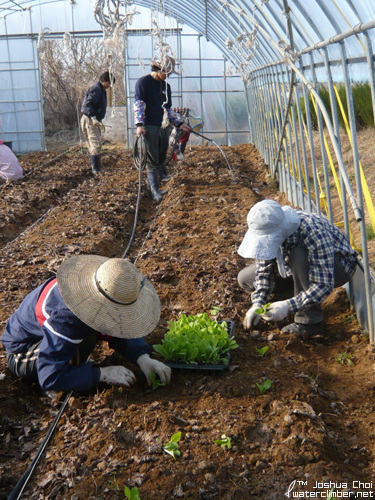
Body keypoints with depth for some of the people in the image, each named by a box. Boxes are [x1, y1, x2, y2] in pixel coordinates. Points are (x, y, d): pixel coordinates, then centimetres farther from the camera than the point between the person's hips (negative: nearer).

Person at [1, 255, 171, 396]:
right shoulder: (65, 319, -40)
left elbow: (119, 328, -2)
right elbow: (49, 378, -36)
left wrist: (143, 358, -17)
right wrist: (103, 374, -31)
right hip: (22, 355, -8)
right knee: (86, 335, -33)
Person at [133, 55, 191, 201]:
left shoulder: (166, 86, 17)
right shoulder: (143, 82, -3)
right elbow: (138, 104, -11)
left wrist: (179, 123, 16)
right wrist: (139, 124, -23)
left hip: (164, 127, 6)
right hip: (149, 127, -6)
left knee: (162, 156, 13)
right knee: (152, 161, -5)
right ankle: (154, 190, -3)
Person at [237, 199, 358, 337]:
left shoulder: (314, 234, -39)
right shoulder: (268, 230, -19)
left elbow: (324, 285, -38)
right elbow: (264, 271, -8)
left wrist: (288, 306, -45)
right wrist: (258, 304, -23)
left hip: (338, 267, -6)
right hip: (301, 264, 6)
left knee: (298, 256, -40)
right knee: (244, 278, -5)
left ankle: (310, 320, -26)